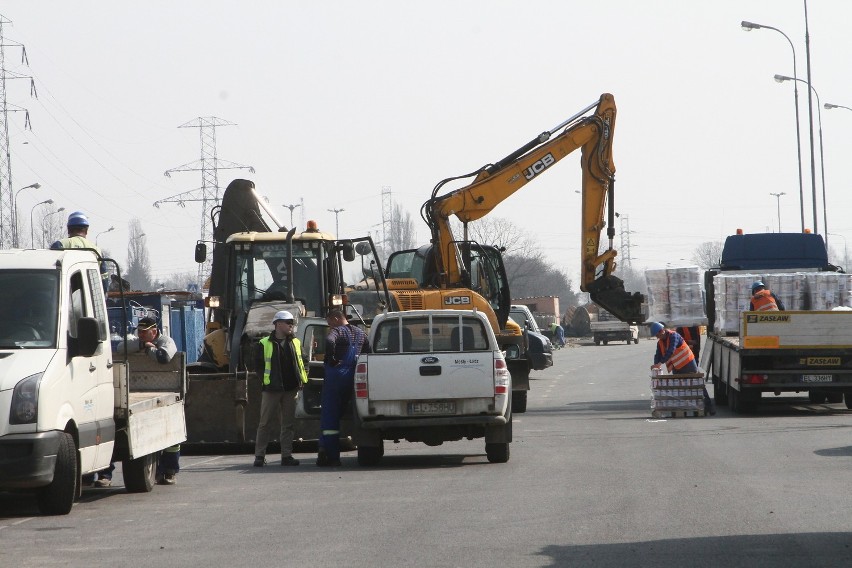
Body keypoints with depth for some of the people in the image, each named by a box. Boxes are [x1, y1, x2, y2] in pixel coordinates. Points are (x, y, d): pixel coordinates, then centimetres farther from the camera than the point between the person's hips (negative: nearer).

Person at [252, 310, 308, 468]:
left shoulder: (295, 343, 11)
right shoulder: (265, 344, -1)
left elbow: (300, 364, 16)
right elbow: (258, 365, 1)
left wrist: (300, 383, 5)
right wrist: (264, 382, -6)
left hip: (290, 389, 4)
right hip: (271, 389, -4)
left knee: (288, 424, 4)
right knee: (265, 423, 0)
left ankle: (287, 455, 8)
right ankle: (259, 456, 4)